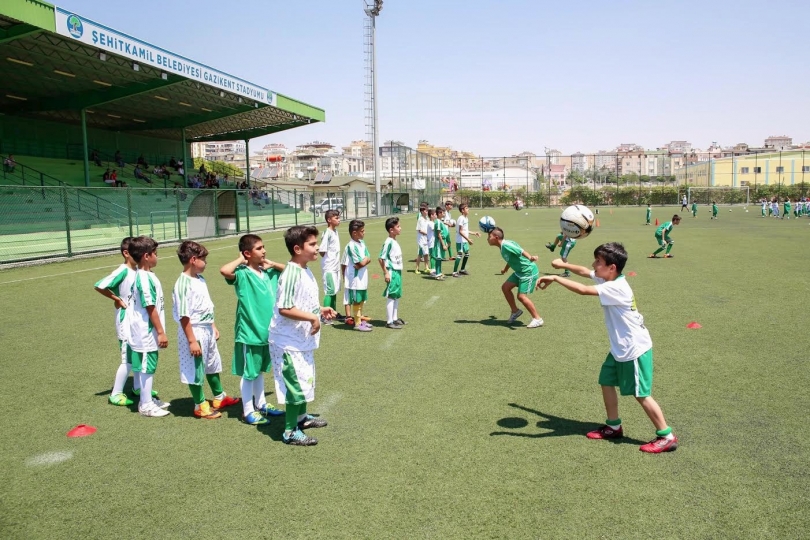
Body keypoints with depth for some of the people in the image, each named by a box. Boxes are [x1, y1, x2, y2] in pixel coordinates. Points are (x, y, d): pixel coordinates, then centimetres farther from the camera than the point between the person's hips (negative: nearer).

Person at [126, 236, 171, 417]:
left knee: (147, 367, 18)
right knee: (146, 368, 1)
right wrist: (161, 332, -16)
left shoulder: (143, 275, 9)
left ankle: (148, 399, 30)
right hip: (147, 332, -9)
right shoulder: (145, 279, -21)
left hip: (146, 332, 9)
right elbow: (150, 308, -21)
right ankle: (146, 405, 11)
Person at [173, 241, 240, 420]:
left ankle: (219, 397, 40)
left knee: (212, 365, 23)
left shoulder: (200, 280, 7)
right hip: (194, 331, -9)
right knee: (195, 370, 6)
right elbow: (183, 316, -22)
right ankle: (200, 406, 20)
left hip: (207, 330, 10)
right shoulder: (183, 284, -21)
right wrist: (192, 341, -22)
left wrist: (213, 326, 19)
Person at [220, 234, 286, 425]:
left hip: (267, 330, 7)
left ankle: (261, 404, 35)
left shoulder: (269, 272, 4)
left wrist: (273, 264, 3)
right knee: (248, 373, 6)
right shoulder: (242, 274, -16)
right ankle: (248, 411, 17)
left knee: (260, 370, 21)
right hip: (249, 332, -7)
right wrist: (240, 260, -19)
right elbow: (224, 271, -37)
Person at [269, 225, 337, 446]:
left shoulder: (305, 271, 6)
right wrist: (313, 318, -24)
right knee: (295, 384, -1)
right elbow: (284, 309, -29)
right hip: (289, 341, -10)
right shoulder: (291, 275, -24)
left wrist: (320, 310, 5)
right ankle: (290, 432, 13)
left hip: (303, 339, 10)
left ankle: (302, 417, 41)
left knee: (305, 380, 23)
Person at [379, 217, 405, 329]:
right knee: (391, 296, -3)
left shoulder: (395, 242, 11)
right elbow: (381, 258, -18)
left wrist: (398, 271, 18)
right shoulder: (388, 242, -16)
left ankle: (395, 318, 27)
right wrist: (386, 273, -18)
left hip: (397, 271, 9)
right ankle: (389, 321, 3)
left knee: (397, 295, 16)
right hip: (392, 272, -9)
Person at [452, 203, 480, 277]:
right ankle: (455, 272, -5)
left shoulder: (466, 218, 12)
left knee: (467, 254, 16)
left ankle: (462, 270, 29)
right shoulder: (461, 219, -17)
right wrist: (468, 239, -22)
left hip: (465, 241, 10)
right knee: (459, 255, -10)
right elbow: (460, 231, -20)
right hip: (460, 241, -10)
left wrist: (474, 233, 21)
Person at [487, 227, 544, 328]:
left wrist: (530, 257, -56)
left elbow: (521, 251, -36)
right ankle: (515, 311, 22)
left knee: (521, 296, -12)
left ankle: (538, 319, 1)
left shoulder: (506, 245, -22)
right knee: (505, 287, 8)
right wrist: (505, 269, 43)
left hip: (528, 271, -10)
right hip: (519, 271, 10)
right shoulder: (503, 247, 6)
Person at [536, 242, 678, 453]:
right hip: (620, 348, 10)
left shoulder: (616, 288, -28)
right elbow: (584, 271, 14)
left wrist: (555, 278, -32)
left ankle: (667, 437, 10)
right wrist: (563, 265, 4)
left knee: (641, 394, -2)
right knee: (606, 382, 15)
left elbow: (583, 290, -37)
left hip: (635, 349, -10)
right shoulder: (608, 278, 0)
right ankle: (614, 427, 28)